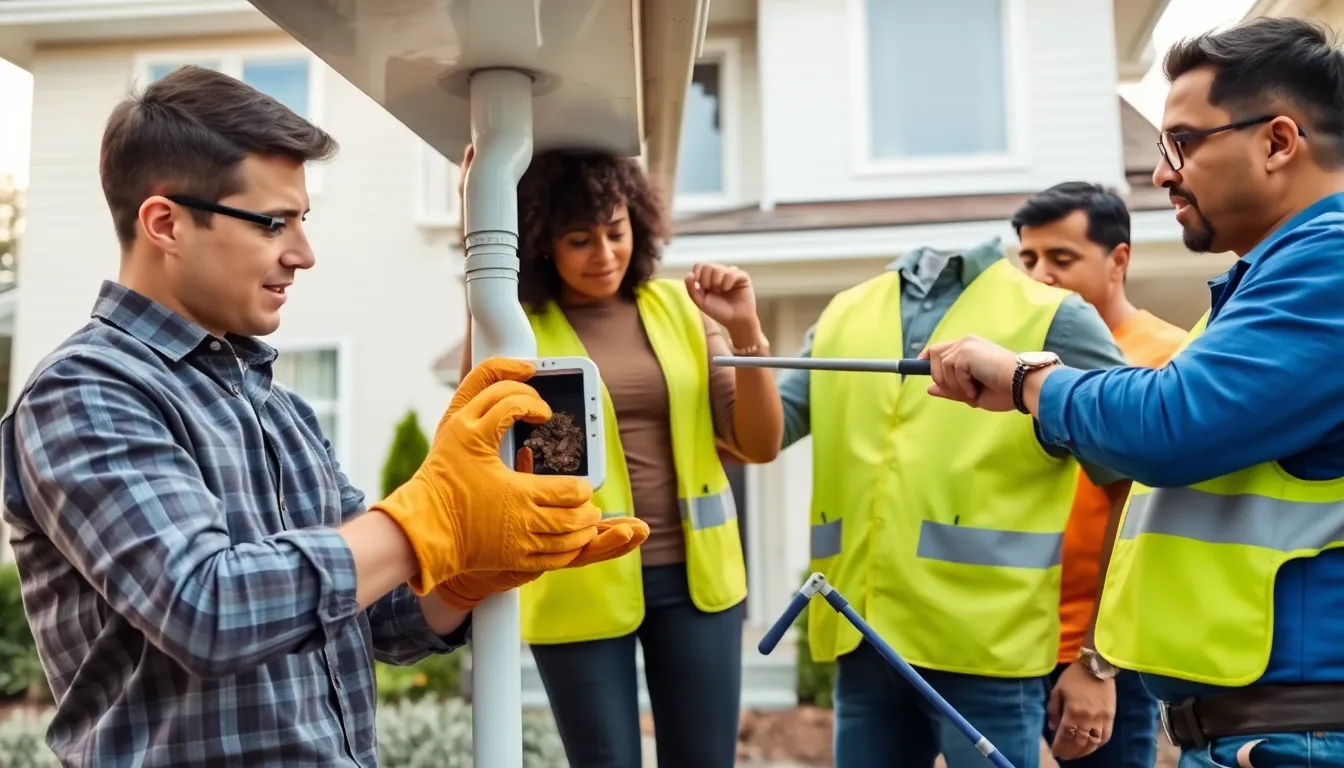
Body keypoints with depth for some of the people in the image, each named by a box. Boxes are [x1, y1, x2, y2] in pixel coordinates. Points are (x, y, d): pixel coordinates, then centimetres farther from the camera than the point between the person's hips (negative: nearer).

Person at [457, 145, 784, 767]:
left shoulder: (680, 307, 3)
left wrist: (746, 331, -15)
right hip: (580, 589, -2)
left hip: (694, 575, 3)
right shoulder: (517, 324, -4)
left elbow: (759, 445, 1)